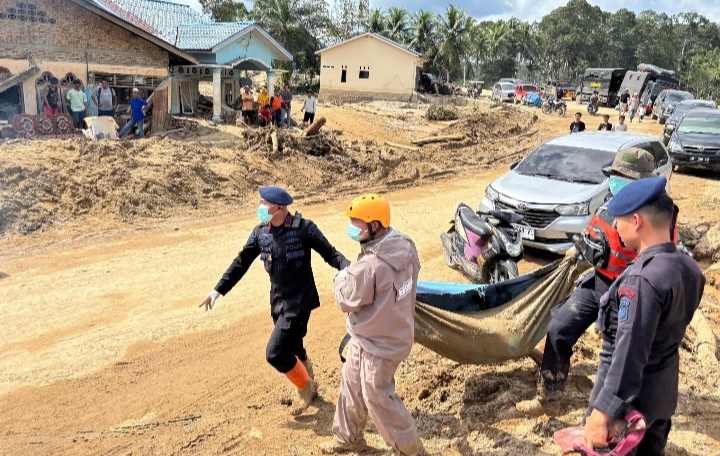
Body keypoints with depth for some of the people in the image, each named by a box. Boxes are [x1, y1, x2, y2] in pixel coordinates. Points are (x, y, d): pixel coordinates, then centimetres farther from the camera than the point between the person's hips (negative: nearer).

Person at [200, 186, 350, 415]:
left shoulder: (303, 228, -15)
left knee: (275, 354, -9)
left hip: (299, 300, -6)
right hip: (277, 301, 6)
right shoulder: (260, 232, 1)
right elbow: (242, 262, 10)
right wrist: (218, 290, 10)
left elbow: (330, 253, -14)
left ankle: (306, 388, 16)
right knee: (293, 350, 17)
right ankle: (310, 386, 42)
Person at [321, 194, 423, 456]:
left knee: (377, 398, 11)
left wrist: (342, 277, 0)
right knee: (352, 385, 24)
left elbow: (346, 301, -20)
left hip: (378, 344, -9)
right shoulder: (406, 246, -7)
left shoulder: (369, 267, -33)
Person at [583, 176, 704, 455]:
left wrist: (601, 413, -29)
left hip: (629, 396, -8)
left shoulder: (641, 279, -28)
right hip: (664, 391, 8)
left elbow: (628, 353, -30)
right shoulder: (689, 268, -2)